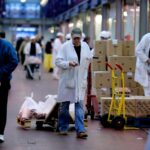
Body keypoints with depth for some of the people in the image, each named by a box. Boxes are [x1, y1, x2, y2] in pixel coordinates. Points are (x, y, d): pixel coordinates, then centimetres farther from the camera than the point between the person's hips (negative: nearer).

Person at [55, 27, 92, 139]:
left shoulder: (85, 46, 4)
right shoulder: (65, 46, -6)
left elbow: (89, 59, 16)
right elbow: (58, 61, -8)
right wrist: (68, 63, -24)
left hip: (81, 81, 2)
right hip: (67, 80, -2)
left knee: (79, 105, -4)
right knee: (65, 105, 9)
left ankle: (80, 130, -6)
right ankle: (63, 128, 24)